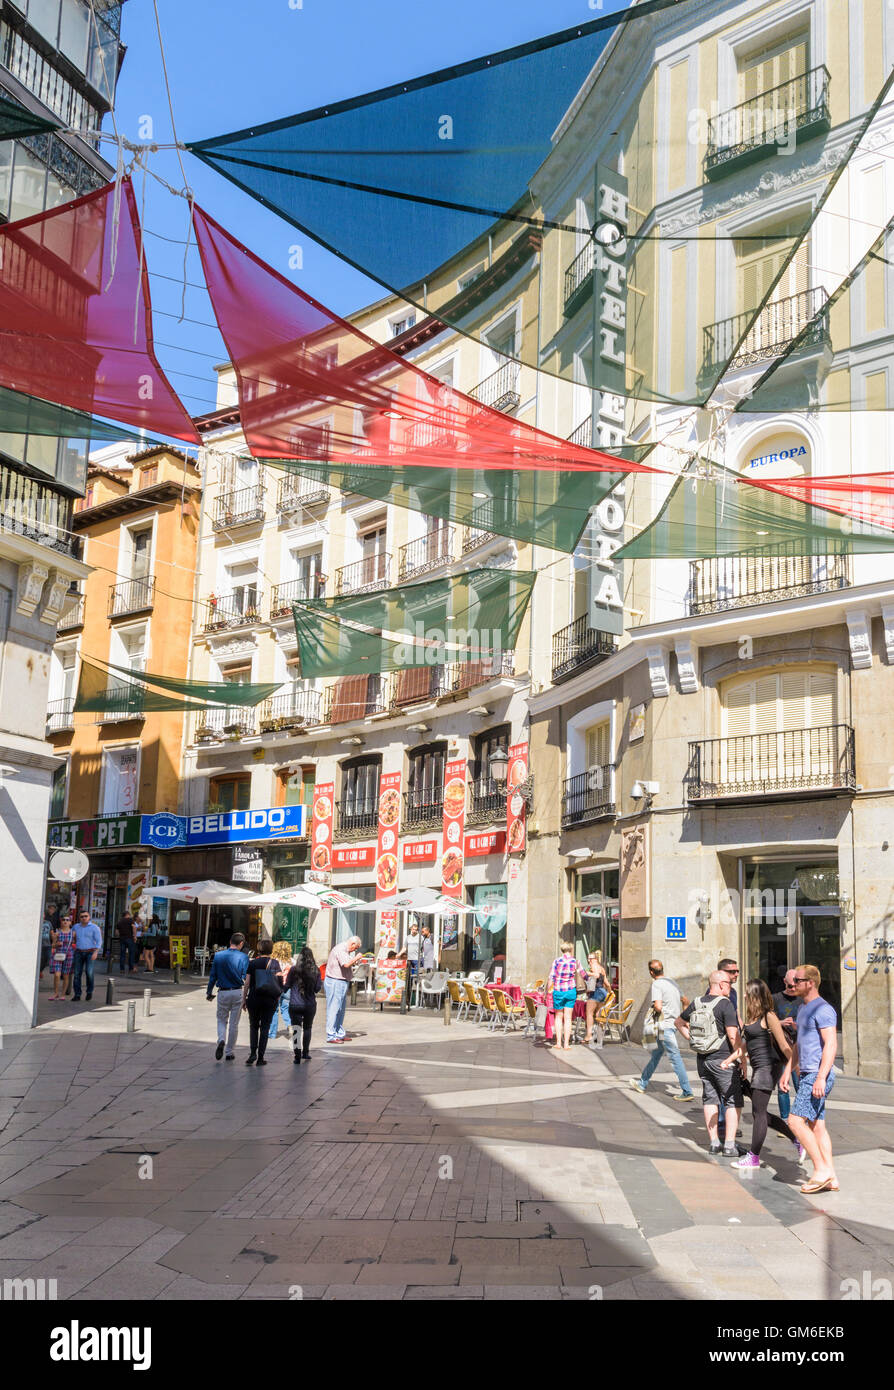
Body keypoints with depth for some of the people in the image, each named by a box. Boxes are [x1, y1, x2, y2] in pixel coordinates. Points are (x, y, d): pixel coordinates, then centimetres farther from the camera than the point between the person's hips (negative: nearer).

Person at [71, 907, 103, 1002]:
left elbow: (99, 941, -4)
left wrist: (96, 952, -15)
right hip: (79, 953, 4)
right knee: (77, 974, -2)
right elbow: (73, 939, 22)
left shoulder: (94, 927, 0)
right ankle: (77, 994, 5)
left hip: (90, 952, -4)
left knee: (89, 972, -16)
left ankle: (89, 991, 3)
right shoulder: (76, 927, 12)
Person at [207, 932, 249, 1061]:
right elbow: (245, 978, -7)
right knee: (234, 1023, 10)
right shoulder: (243, 957, -8)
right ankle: (230, 1053, 15)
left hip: (223, 993, 1)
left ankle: (221, 1040, -11)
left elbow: (212, 976, 4)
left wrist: (209, 992, 14)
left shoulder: (218, 955, -1)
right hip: (237, 993, -1)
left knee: (221, 1020, 17)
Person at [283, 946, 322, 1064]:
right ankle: (305, 1053, 30)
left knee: (296, 1029, 0)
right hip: (310, 1004, 2)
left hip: (295, 1005, -2)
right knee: (307, 1028, 20)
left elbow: (287, 986, -1)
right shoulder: (316, 971, -4)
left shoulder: (293, 969, -8)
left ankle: (297, 1056, -8)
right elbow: (318, 988, 0)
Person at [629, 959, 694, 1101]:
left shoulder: (657, 984, -14)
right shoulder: (673, 982, 11)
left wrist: (654, 1010, -4)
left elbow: (658, 1006, -25)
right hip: (674, 1023, 9)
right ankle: (642, 1084, 29)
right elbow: (685, 1001, 20)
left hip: (665, 1025, -9)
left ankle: (687, 1092, -6)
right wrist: (681, 1017, 28)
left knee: (675, 1058, -6)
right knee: (656, 1054, 18)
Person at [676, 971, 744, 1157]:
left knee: (710, 1099, 14)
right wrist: (742, 1054, -7)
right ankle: (729, 1145, -1)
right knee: (733, 1101, 3)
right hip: (723, 1060, -6)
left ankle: (713, 1142, 14)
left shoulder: (697, 1003, 7)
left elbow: (679, 1023, 20)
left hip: (702, 1059, 6)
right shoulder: (725, 1004, -14)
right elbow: (733, 1035, -18)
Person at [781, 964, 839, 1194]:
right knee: (817, 1125, 9)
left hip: (818, 1075, -10)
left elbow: (831, 1045, -20)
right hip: (807, 1074, 10)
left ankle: (821, 1169, -5)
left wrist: (820, 1078, -25)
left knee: (796, 1121, -11)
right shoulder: (803, 1009, 18)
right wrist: (788, 1070, 22)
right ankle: (830, 1178, 11)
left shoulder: (823, 1009, -14)